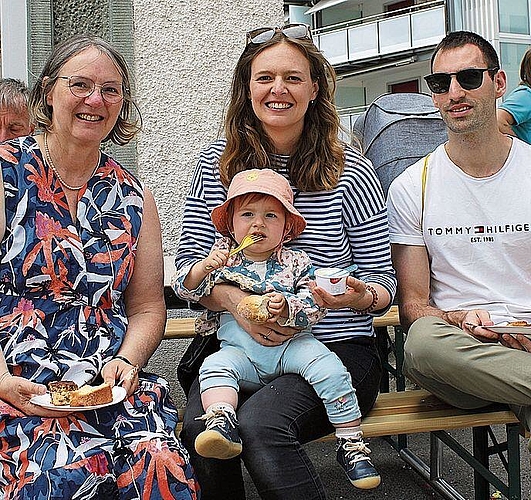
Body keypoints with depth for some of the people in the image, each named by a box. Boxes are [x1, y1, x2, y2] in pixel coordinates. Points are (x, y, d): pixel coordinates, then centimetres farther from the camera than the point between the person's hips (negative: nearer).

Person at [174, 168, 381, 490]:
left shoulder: (295, 262, 6)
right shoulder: (222, 257, 9)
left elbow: (315, 307, -3)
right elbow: (186, 290, 5)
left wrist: (287, 307, -24)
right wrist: (203, 268, -15)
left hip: (291, 344, -1)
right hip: (241, 351, 1)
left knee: (327, 366, -24)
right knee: (215, 366, -27)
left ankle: (351, 442, -15)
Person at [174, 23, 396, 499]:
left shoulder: (350, 170, 1)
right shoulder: (217, 162, 7)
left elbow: (382, 276, 4)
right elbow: (189, 260, 5)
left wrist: (360, 296, -21)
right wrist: (235, 300, -15)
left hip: (338, 349, -1)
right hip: (240, 346, 2)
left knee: (260, 423, -30)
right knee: (198, 427, -28)